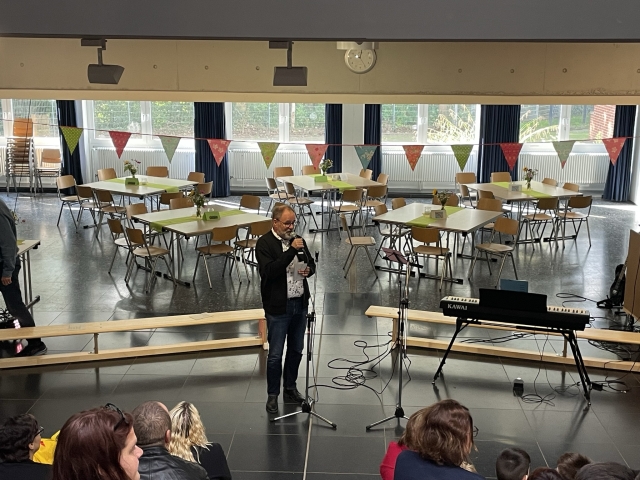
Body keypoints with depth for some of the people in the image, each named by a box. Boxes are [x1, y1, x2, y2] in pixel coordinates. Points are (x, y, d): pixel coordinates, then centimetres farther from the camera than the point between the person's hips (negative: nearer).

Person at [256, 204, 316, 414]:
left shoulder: (297, 239, 7)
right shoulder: (264, 243, -11)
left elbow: (311, 263, 17)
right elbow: (270, 271, -24)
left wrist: (308, 269, -7)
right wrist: (291, 250, -28)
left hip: (300, 304, 6)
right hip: (278, 307, -6)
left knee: (296, 350, 16)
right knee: (275, 354, 2)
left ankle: (290, 389, 32)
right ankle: (272, 395, 16)